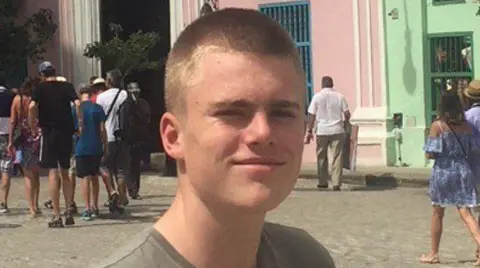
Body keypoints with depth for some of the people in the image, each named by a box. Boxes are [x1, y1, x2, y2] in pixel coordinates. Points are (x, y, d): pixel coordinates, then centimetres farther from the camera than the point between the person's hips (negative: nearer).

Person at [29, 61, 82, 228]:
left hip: (49, 133, -3)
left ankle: (56, 216, -5)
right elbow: (77, 103, -8)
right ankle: (69, 211, 10)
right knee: (65, 173, 15)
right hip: (66, 132, 3)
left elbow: (32, 107, -15)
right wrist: (80, 124, -1)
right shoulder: (67, 86, 6)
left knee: (53, 173, -2)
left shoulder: (41, 88, 0)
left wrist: (33, 128, -5)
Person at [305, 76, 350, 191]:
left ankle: (323, 182, 17)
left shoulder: (317, 96, -1)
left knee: (322, 157, 13)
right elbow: (347, 114, 0)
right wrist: (344, 123, 20)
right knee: (337, 157, 1)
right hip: (337, 131, 0)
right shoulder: (339, 96, 2)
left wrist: (310, 131, 1)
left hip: (322, 131, 0)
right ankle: (336, 183, -5)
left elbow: (312, 115, -4)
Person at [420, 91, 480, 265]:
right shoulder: (466, 126, 1)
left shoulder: (437, 126, -10)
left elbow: (430, 154, -12)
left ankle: (433, 254, 22)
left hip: (443, 171, -2)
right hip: (463, 171, 3)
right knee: (466, 213, 1)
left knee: (437, 213, 13)